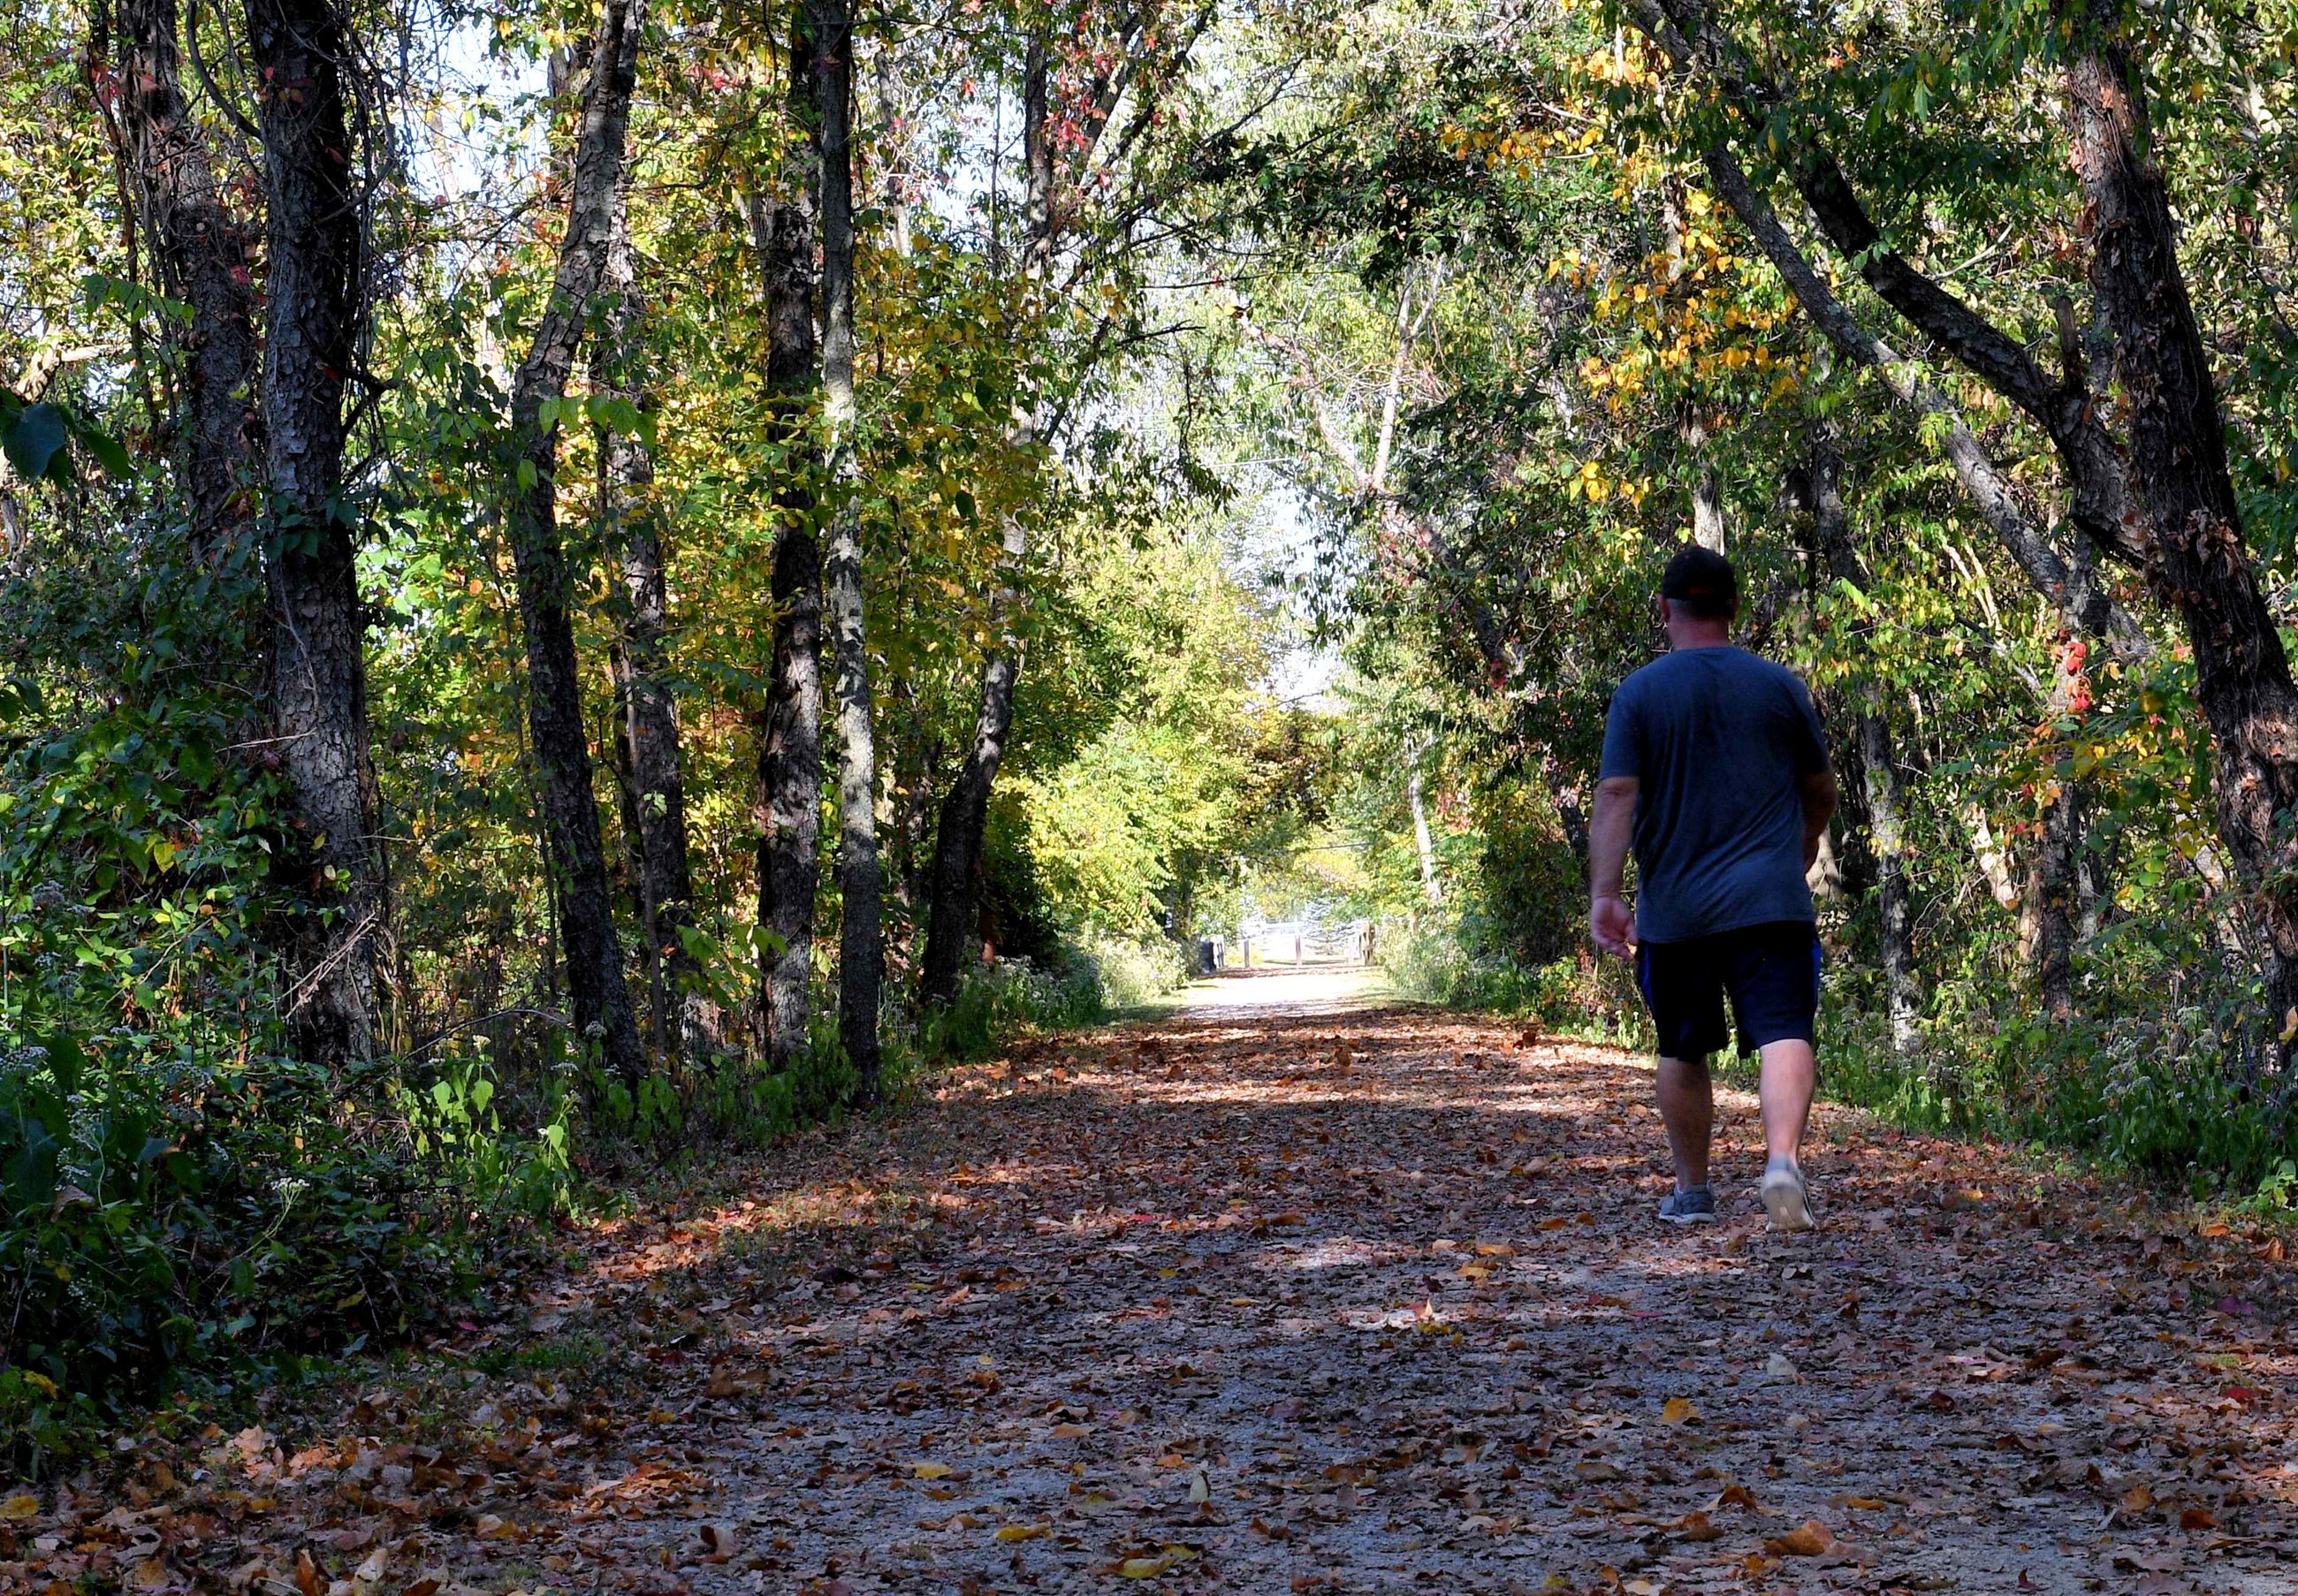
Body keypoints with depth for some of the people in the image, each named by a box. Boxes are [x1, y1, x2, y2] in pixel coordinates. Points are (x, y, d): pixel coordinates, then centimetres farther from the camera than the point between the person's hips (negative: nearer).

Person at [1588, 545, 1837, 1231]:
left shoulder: (1638, 693, -1)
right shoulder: (1780, 685, 5)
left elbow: (1615, 797, -10)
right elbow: (1820, 792, 15)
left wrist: (1603, 895, -9)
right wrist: (1804, 844, 35)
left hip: (1673, 910, 0)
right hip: (1771, 902, 0)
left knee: (1682, 1053, 14)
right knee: (1784, 1034, -8)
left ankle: (1691, 1192, 24)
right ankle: (1783, 1160, -31)